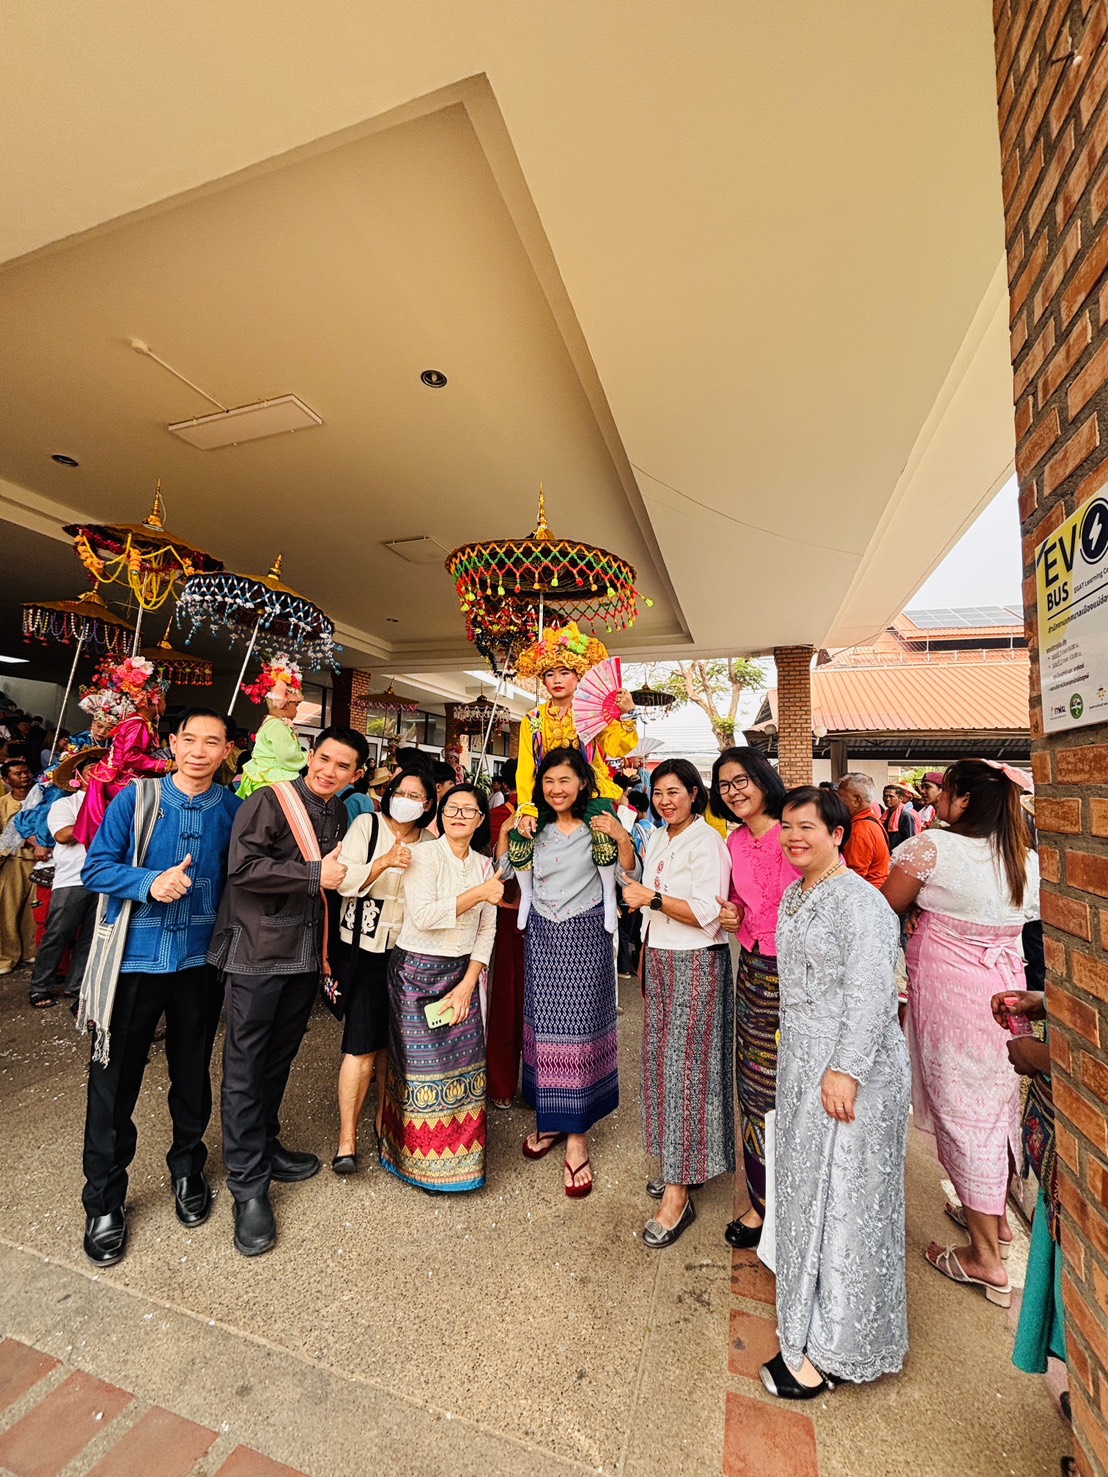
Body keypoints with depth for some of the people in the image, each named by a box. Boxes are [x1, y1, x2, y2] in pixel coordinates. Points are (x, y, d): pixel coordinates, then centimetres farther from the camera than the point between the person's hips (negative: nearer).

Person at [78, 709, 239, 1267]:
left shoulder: (233, 810, -2)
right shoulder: (135, 798, -6)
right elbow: (96, 868, -7)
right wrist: (150, 882, -24)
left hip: (200, 962, 2)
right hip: (135, 960, -1)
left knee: (192, 1074, 17)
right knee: (114, 1081, 8)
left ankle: (188, 1170, 41)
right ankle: (104, 1200, 31)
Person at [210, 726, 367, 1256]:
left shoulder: (339, 814, 10)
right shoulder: (270, 800, -13)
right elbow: (244, 866, -24)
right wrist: (315, 875, -21)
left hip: (306, 954, 7)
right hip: (258, 953, -7)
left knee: (279, 1058, 20)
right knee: (246, 1065, 4)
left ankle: (264, 1146, 39)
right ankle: (248, 1186, 18)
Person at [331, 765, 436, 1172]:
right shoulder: (366, 826, -6)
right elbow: (344, 881, -15)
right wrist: (384, 861, -28)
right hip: (365, 951, -3)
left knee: (393, 1042, 14)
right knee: (362, 1046, -2)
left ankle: (384, 1121, 35)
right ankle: (347, 1139, 16)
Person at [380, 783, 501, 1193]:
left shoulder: (484, 866, 4)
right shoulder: (423, 855, -11)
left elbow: (486, 931, 5)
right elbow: (423, 915, -23)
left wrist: (468, 983, -3)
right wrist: (478, 894, -23)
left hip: (461, 973, 5)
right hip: (416, 972, -5)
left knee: (464, 1063, 8)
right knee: (423, 1066, 5)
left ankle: (459, 1154, 29)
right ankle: (422, 1160, 25)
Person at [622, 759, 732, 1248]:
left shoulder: (706, 842, -15)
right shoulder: (656, 840, 9)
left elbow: (707, 913, -21)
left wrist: (652, 898, -23)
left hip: (696, 965, -8)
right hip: (660, 961, 8)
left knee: (684, 1067, -1)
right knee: (661, 1059, 15)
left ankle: (678, 1195, 12)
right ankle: (676, 1164, 32)